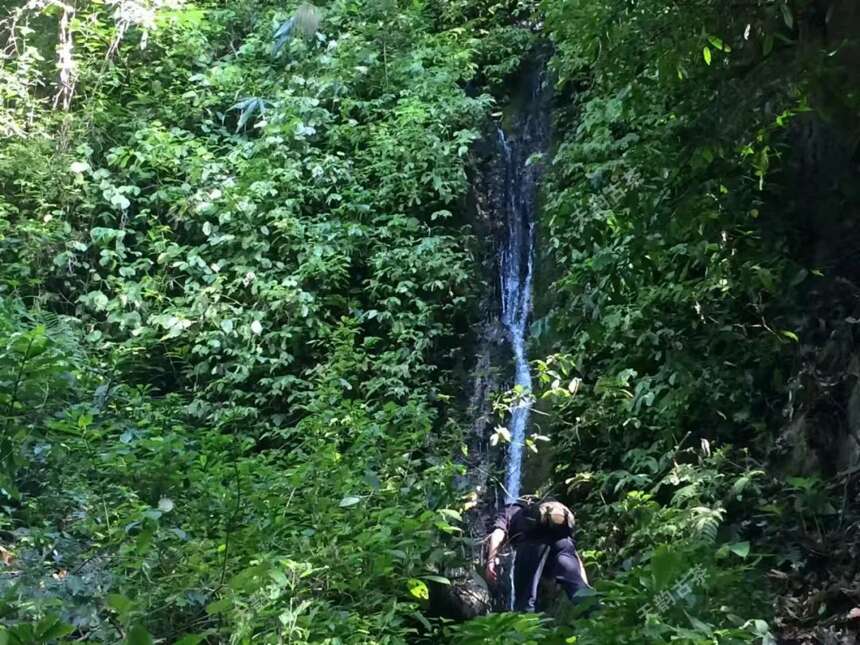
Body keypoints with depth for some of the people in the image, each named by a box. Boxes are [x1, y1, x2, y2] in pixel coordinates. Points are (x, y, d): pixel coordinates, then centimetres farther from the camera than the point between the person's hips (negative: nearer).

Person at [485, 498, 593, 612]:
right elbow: (575, 557, 38)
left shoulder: (511, 511, 38)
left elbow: (498, 533, 13)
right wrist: (585, 588, 32)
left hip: (532, 537, -3)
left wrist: (491, 561, -1)